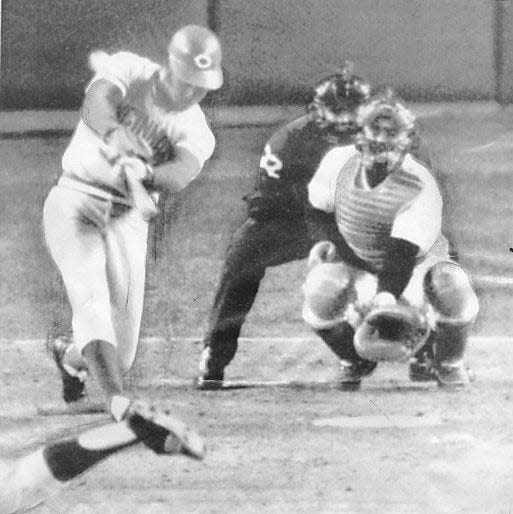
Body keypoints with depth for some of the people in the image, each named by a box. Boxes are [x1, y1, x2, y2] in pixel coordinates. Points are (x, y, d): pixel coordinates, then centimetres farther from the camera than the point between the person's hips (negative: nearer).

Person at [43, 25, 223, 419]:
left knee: (121, 354, 1)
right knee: (91, 289, -30)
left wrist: (142, 174, -44)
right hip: (76, 200, -3)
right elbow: (96, 104, -26)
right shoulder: (129, 71, -4)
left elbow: (180, 176, -22)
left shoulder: (196, 133, 0)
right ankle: (118, 401, -46)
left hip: (128, 220, 3)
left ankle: (70, 355, 37)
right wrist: (115, 138, -49)